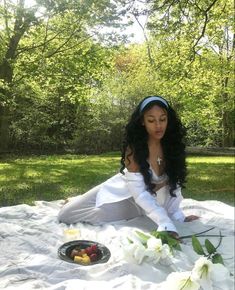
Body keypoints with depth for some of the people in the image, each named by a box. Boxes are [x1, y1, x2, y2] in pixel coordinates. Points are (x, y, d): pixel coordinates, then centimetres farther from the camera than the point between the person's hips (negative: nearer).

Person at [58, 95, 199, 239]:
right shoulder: (134, 148, -26)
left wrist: (178, 216, -17)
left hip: (152, 199, 3)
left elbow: (174, 182, -7)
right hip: (126, 193, -2)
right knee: (66, 214, -7)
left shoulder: (173, 145, -14)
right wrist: (166, 224, -41)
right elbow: (139, 193, -32)